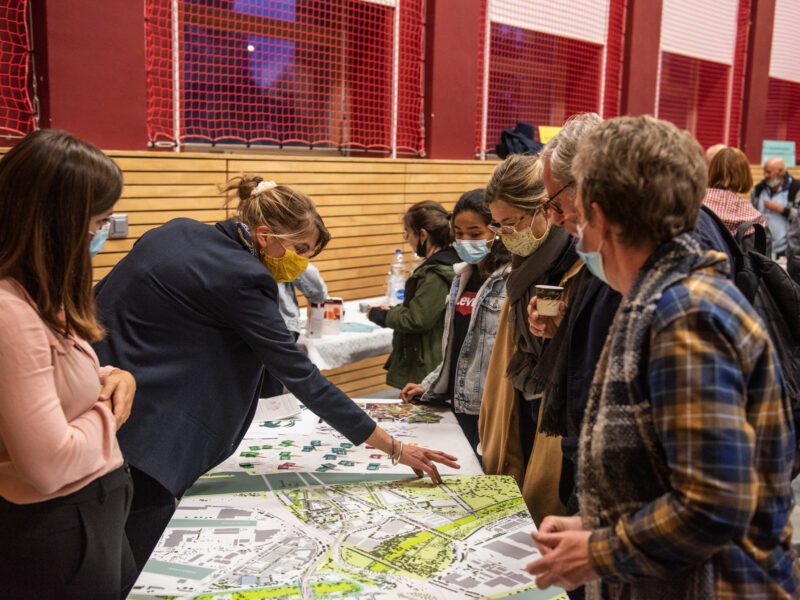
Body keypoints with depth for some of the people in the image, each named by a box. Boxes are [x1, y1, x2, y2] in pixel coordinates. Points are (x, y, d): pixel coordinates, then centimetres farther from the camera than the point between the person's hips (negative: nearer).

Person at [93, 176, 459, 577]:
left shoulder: (179, 232, 7)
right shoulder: (243, 280, -16)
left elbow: (99, 296, 14)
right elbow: (301, 376, -18)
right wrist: (395, 449, -14)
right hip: (139, 427, -9)